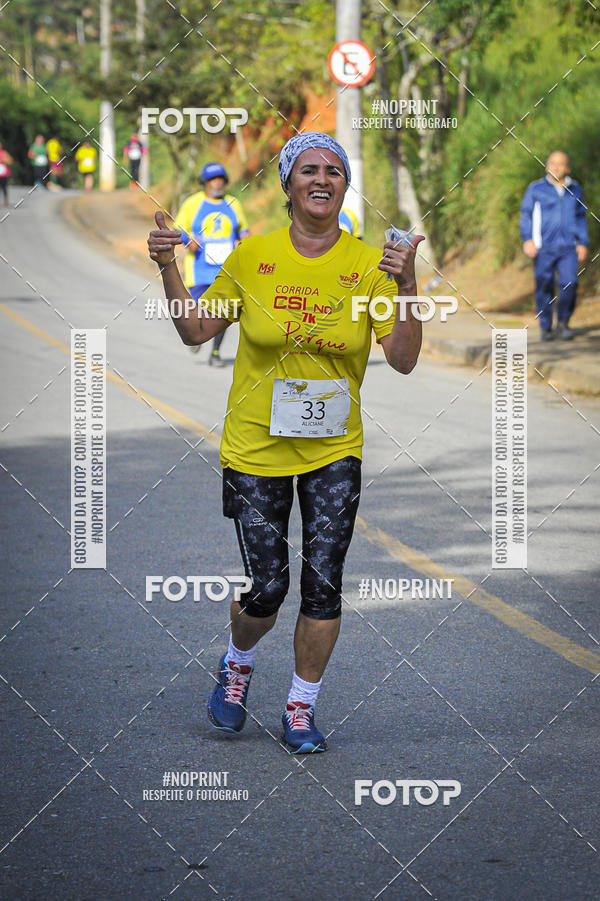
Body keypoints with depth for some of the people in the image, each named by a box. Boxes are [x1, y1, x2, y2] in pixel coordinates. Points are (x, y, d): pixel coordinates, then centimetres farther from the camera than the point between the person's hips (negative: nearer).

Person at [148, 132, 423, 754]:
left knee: (323, 584, -2)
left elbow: (403, 360, -11)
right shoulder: (253, 255, -5)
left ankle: (301, 709, 17)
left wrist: (407, 289, -25)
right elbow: (195, 331, 4)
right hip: (255, 448, -1)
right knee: (266, 589, -1)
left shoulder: (369, 263, -6)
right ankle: (237, 664, 32)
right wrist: (168, 269, -9)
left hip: (334, 451, 1)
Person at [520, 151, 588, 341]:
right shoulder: (536, 189, 4)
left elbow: (580, 217, 21)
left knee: (569, 283, -14)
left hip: (568, 247, 1)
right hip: (543, 247, -1)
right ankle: (545, 328, 10)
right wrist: (527, 240, -9)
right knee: (544, 287, -2)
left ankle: (563, 323, 2)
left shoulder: (574, 190, 14)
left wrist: (583, 243, 15)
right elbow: (526, 215, 3)